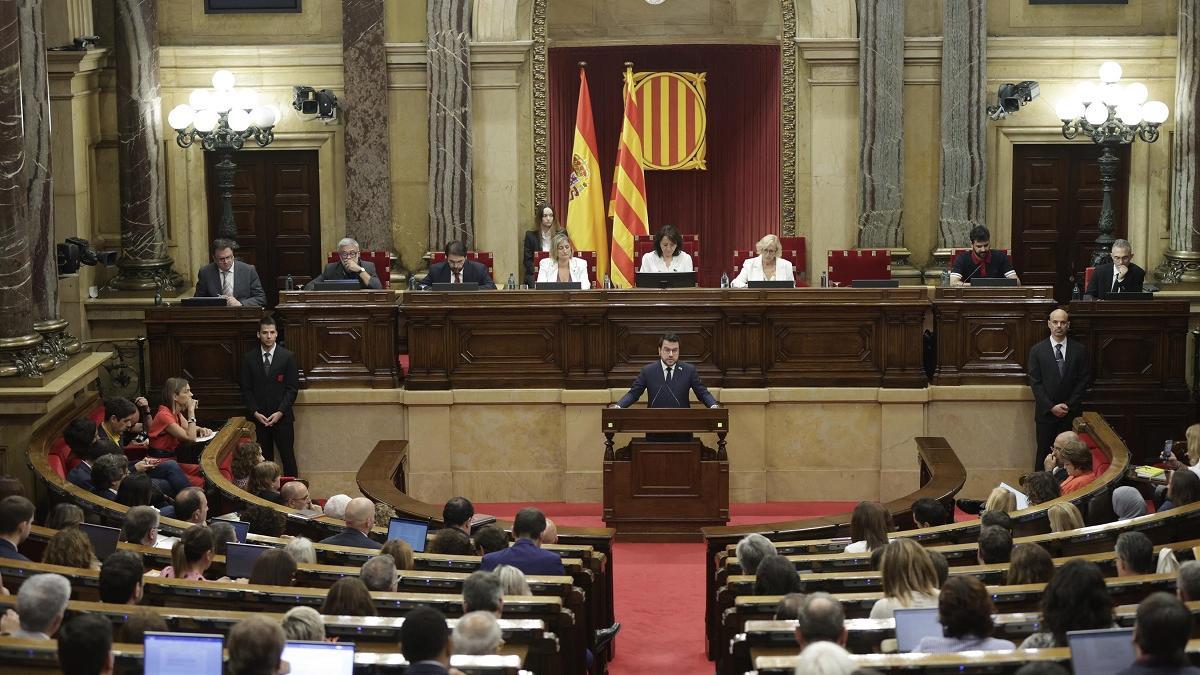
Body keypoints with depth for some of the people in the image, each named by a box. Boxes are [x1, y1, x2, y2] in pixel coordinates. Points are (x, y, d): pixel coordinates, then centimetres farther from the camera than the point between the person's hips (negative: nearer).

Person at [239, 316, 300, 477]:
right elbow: (246, 389, 5)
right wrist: (255, 412, -7)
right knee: (264, 457, 2)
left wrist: (280, 412, -10)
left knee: (288, 456, -2)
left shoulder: (287, 357, 1)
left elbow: (293, 388, -1)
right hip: (258, 417, 1)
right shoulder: (249, 358, 5)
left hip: (282, 417, -1)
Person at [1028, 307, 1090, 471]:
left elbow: (1084, 380, 3)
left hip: (1072, 413, 0)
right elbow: (1035, 382, -2)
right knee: (1044, 452, 1)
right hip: (1046, 413, 0)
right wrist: (1052, 407, -10)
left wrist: (1069, 405, -6)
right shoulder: (1037, 350, 2)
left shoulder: (1080, 350, 4)